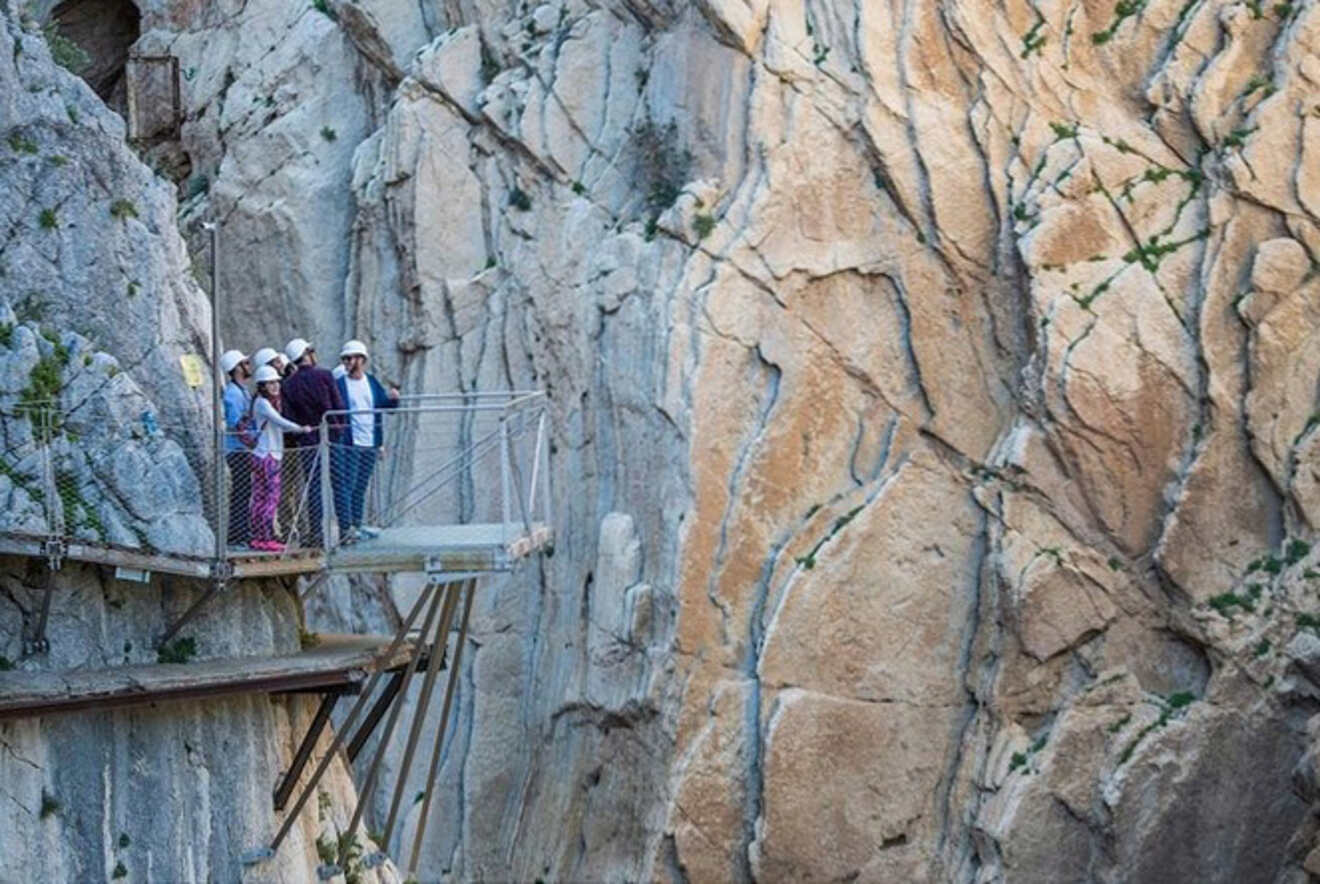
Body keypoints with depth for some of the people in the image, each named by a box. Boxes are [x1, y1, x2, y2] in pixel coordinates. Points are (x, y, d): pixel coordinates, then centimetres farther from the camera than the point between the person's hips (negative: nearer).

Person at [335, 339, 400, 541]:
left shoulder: (372, 383, 12)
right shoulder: (338, 383, -2)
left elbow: (386, 404, 12)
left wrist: (392, 398, -10)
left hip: (370, 443, 5)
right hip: (348, 443, -5)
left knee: (361, 487, 12)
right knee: (345, 485, -9)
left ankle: (357, 525, 19)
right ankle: (345, 528, -10)